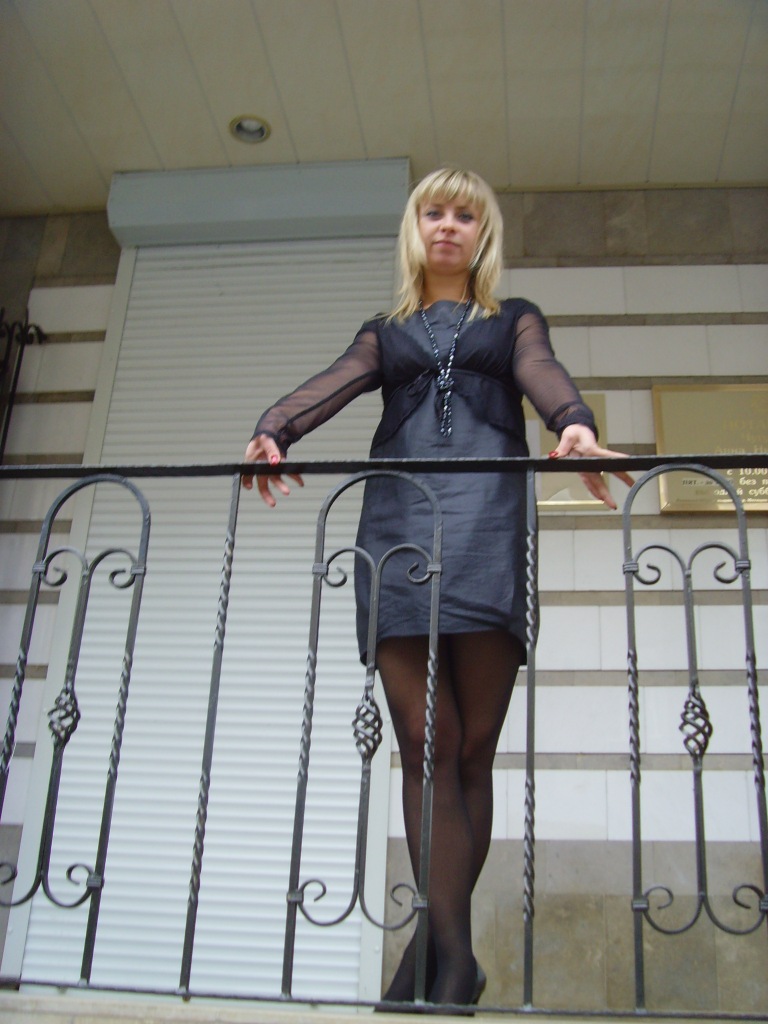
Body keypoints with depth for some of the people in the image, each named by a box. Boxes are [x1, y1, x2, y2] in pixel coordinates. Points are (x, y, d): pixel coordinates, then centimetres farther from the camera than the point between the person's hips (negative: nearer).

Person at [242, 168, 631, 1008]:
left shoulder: (513, 319, 24)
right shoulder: (385, 332, 26)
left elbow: (541, 373, 2)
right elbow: (335, 383, 7)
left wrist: (574, 424, -22)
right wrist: (273, 431, -16)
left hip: (488, 514, -1)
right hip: (398, 517, 1)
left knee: (473, 746, -5)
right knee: (426, 741, -8)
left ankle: (438, 946, 4)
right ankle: (452, 954, -6)